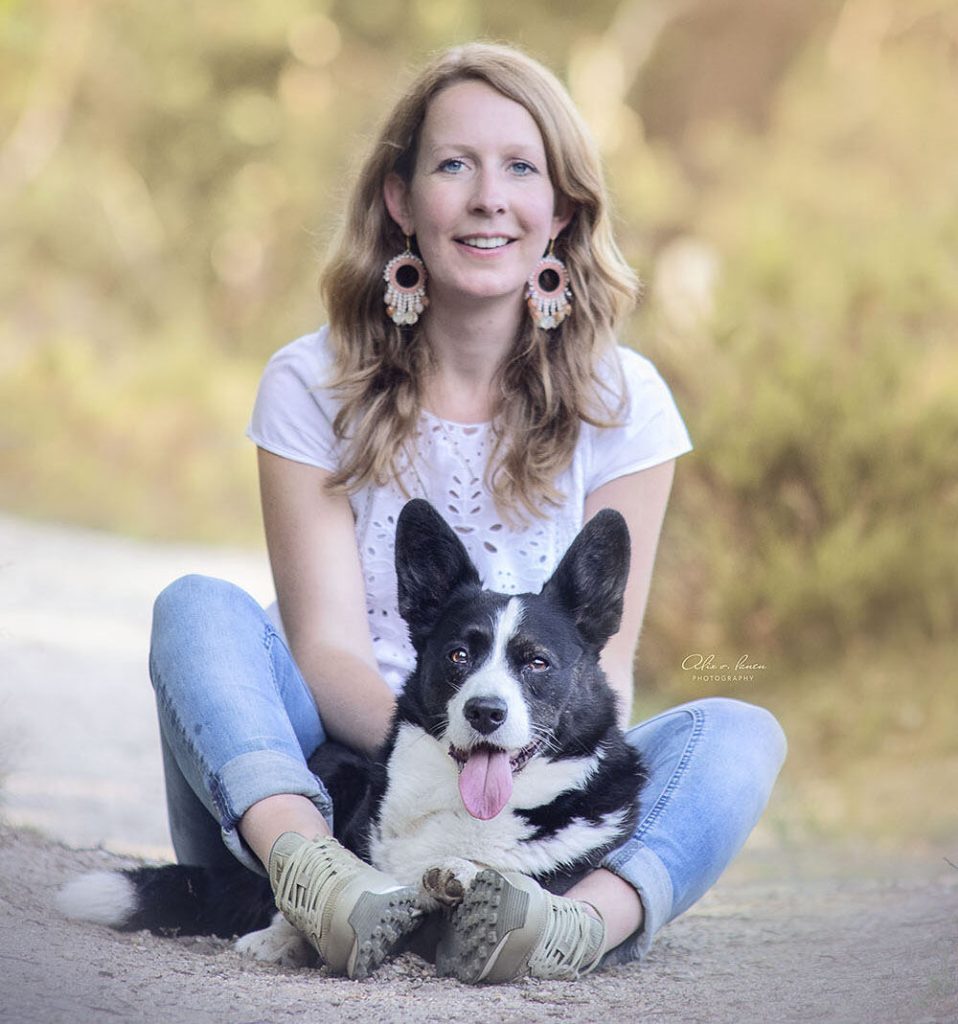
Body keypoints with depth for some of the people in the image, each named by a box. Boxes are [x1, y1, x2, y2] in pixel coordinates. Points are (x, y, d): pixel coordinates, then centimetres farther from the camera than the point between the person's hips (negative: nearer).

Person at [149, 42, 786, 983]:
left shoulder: (621, 402, 3)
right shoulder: (312, 388, 0)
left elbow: (604, 659, -3)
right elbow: (325, 644, -10)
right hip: (332, 779, 0)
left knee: (737, 735, -22)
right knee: (198, 607, -23)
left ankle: (592, 915, -52)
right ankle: (306, 867, -50)